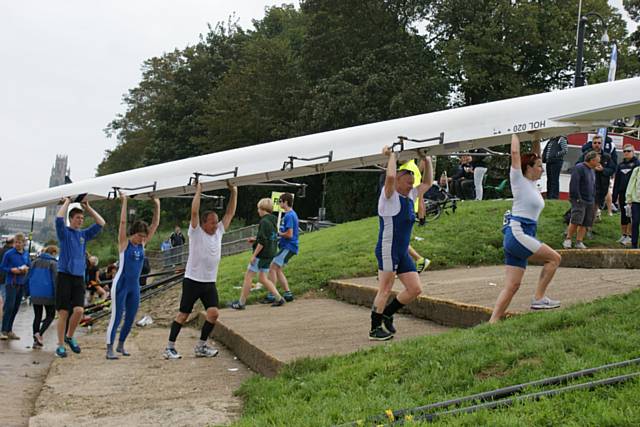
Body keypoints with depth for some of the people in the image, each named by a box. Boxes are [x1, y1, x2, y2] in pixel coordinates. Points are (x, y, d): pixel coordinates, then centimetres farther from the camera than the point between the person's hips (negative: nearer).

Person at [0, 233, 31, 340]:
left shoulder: (26, 254, 8)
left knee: (16, 308, 8)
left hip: (21, 284, 5)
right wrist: (12, 270, -18)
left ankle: (9, 330, 17)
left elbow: (29, 266, 19)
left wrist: (27, 269, -3)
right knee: (9, 307, -11)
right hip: (11, 283, -5)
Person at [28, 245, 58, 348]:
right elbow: (55, 279, -10)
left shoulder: (36, 261, 10)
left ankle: (36, 340, 6)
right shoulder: (53, 263, -6)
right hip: (48, 294, -5)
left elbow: (29, 276, 11)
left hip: (35, 294, 5)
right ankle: (40, 333, -13)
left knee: (37, 316, 12)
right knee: (50, 316, 8)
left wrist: (29, 291, 16)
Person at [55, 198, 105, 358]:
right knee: (63, 313, -2)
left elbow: (101, 223, 9)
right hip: (64, 276, -4)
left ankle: (69, 337, 14)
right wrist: (67, 202, -6)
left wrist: (88, 208, 8)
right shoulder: (64, 232, 1)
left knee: (79, 310, -10)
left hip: (79, 277, 4)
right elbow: (59, 218, -18)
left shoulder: (84, 234, 14)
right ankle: (61, 345, 7)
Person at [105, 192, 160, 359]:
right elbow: (123, 222, -18)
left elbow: (155, 224, 5)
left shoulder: (142, 243, 7)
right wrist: (124, 202, -19)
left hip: (135, 286, 6)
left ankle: (120, 345, 25)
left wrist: (157, 205, -1)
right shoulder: (124, 242, -7)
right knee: (116, 317, -7)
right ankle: (109, 349, -5)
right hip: (121, 284, -6)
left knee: (130, 319, 10)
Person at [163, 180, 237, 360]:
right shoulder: (196, 232, -7)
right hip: (193, 280, -5)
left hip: (210, 282, 5)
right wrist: (199, 190, -21)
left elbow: (230, 213, 7)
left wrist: (234, 192, 0)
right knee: (183, 314, 1)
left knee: (213, 313, -8)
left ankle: (201, 346, 6)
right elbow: (194, 211, -21)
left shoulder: (219, 231, 7)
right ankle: (170, 347, 11)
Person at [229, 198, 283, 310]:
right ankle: (279, 298, 10)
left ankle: (241, 303, 3)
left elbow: (262, 242, -21)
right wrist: (255, 239, 17)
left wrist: (254, 255, -19)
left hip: (262, 254, -9)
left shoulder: (264, 222, -16)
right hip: (270, 254, 9)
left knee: (248, 276, -1)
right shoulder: (273, 221, 11)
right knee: (263, 278, 16)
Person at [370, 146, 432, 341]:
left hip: (403, 253, 8)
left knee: (415, 289, 6)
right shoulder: (390, 197, -8)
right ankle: (375, 329, 3)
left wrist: (427, 161, 19)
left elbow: (427, 183, 27)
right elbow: (390, 177, -28)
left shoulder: (409, 197, 16)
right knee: (385, 290, -5)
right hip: (388, 250, -8)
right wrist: (391, 156, -15)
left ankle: (386, 314, 20)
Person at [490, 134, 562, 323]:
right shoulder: (519, 181, -4)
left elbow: (535, 155, 29)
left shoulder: (531, 183, 17)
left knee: (512, 286, 2)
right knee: (554, 258, -7)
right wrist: (515, 134, 3)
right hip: (517, 234, -8)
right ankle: (539, 298, -3)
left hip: (523, 237, 8)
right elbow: (515, 152, -9)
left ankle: (492, 322, 0)